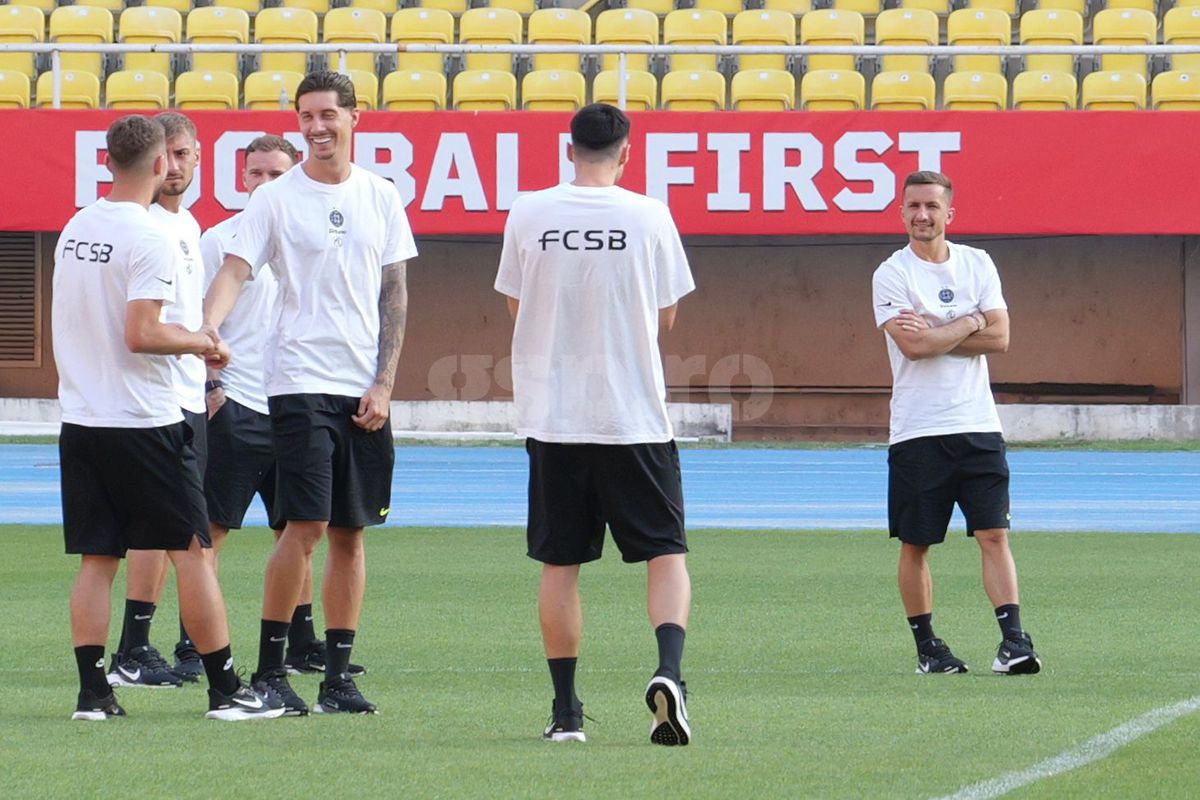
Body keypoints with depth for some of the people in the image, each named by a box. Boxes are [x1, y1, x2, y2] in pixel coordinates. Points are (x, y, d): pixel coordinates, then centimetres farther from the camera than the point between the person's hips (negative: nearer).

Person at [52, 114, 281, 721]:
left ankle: (92, 692, 3)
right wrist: (202, 343, -6)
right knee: (191, 551, 0)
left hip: (80, 419, 7)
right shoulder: (147, 238, -14)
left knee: (96, 560, 7)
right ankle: (225, 690, 1)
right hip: (141, 421, -7)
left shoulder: (75, 230, 10)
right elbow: (141, 334, -21)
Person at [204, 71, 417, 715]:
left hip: (365, 390, 4)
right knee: (307, 524, -12)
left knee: (350, 533, 5)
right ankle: (269, 669, -3)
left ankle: (338, 677, 10)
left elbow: (394, 295, 11)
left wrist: (384, 384, 2)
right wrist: (209, 325, -31)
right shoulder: (275, 199, -1)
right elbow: (235, 268, -10)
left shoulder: (380, 198, 10)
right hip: (301, 382, -4)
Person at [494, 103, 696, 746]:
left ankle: (566, 710, 9)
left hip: (551, 418, 1)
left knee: (560, 564, 9)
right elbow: (665, 317, 5)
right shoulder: (649, 217, -4)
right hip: (634, 417, -1)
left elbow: (516, 305, 11)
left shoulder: (527, 215, -2)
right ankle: (668, 671, -18)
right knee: (666, 552, 5)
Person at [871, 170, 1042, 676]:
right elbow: (913, 345, -16)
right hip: (917, 430, -2)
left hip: (977, 425, 2)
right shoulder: (891, 274, -3)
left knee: (994, 535, -6)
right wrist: (969, 323, -7)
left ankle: (1012, 639, -11)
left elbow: (999, 337, -2)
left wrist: (936, 334, -10)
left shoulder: (977, 265, 8)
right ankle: (926, 646, 15)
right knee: (915, 545, 4)